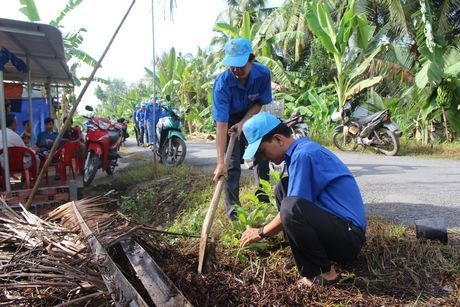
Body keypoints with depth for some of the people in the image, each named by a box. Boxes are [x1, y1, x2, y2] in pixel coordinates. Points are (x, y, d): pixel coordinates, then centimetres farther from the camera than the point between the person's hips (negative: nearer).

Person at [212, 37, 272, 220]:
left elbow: (259, 103, -10)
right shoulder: (222, 83, -36)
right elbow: (221, 124, -40)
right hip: (230, 120, -3)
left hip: (251, 116, 4)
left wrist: (243, 123, -26)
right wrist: (220, 162, -44)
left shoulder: (263, 74, -27)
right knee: (233, 162, -10)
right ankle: (232, 206, 2)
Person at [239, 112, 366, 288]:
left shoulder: (303, 154, -19)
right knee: (283, 189, 8)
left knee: (292, 209, -33)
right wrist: (267, 229, 21)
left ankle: (325, 273, -6)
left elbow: (292, 210, -18)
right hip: (332, 224, 10)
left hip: (348, 236, -10)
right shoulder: (301, 150, 12)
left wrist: (262, 232, -2)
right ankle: (312, 268, 3)